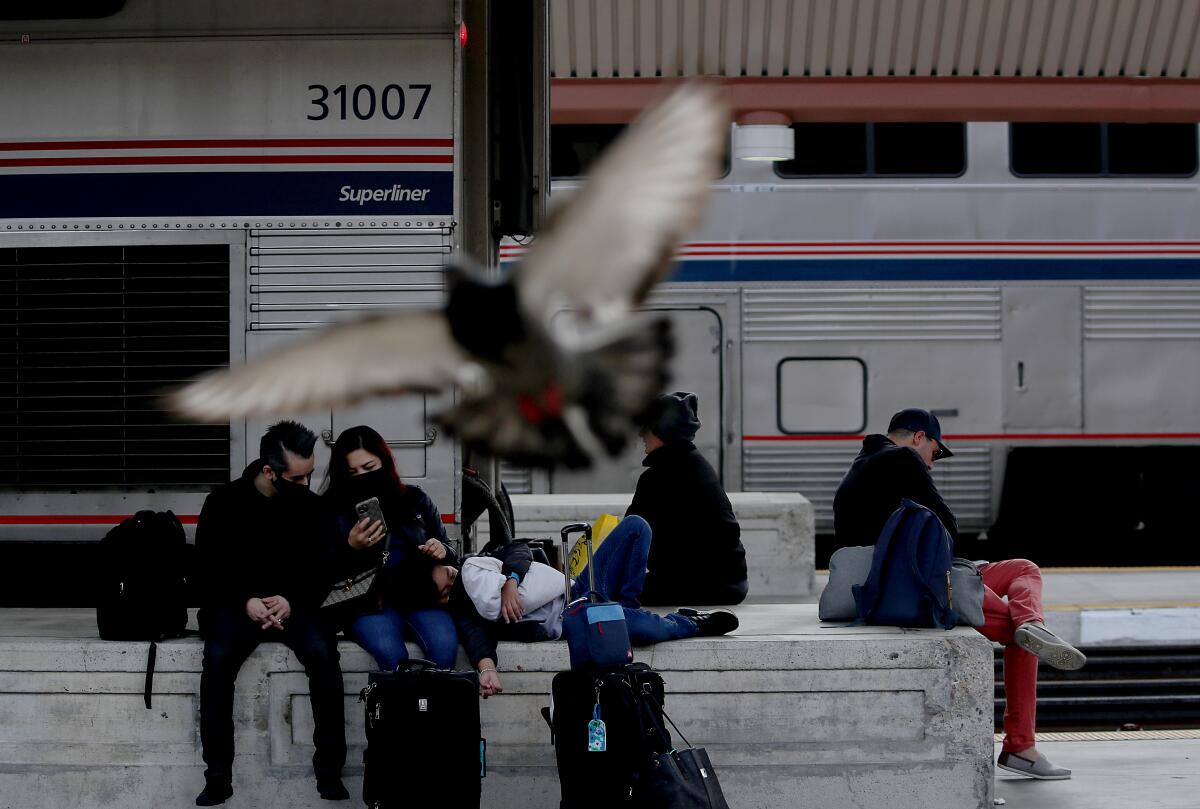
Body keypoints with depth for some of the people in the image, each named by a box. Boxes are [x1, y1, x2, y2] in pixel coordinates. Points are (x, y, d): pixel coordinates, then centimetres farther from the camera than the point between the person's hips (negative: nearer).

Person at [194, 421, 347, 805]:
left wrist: (292, 601, -17)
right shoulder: (224, 503, -2)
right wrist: (245, 602, -18)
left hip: (295, 606, 1)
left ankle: (329, 773, -23)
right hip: (236, 605, -1)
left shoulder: (311, 506, 1)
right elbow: (208, 571, 0)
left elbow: (322, 572, 3)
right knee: (218, 658, -31)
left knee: (322, 654, -30)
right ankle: (218, 777, -25)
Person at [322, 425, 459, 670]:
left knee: (444, 645, -31)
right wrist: (350, 549, -17)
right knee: (390, 652, -35)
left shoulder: (415, 500, 16)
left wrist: (442, 551, -1)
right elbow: (328, 576, 1)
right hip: (369, 603, -2)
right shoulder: (333, 511, 8)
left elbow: (448, 557, 24)